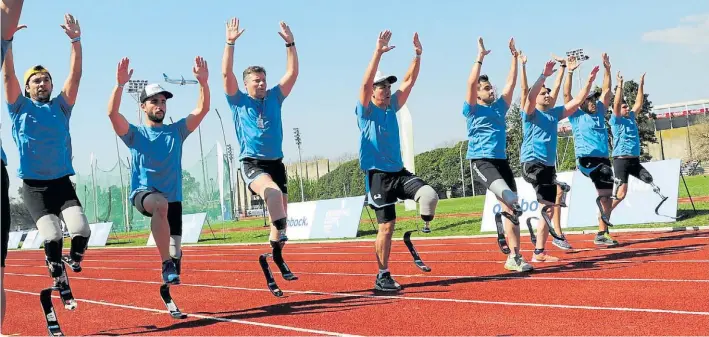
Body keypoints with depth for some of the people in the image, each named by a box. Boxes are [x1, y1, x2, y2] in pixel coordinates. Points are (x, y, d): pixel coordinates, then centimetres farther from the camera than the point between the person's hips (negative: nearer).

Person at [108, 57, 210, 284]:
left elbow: (202, 110, -2)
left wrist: (203, 82, -18)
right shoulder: (134, 134, 4)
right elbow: (112, 113, -14)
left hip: (173, 199, 4)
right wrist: (120, 84, -29)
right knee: (160, 203, -40)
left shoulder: (176, 131, 10)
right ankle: (166, 264, -37)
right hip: (143, 194, -4)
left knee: (175, 255, 0)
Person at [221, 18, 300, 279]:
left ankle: (277, 256, 18)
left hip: (276, 163, 5)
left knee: (281, 210, 6)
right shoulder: (239, 101, 3)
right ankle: (278, 235, -41)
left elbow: (292, 73, 6)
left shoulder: (274, 98, 11)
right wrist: (230, 43, -16)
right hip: (252, 163, -4)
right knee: (272, 191, -36)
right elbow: (227, 74, -10)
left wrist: (290, 43, -2)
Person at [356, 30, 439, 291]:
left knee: (429, 195, -20)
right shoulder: (366, 111, -5)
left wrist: (417, 55, -4)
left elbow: (409, 81, 8)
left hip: (399, 172, 5)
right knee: (387, 225, -4)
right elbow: (365, 83, -21)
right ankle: (382, 277, 6)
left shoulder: (392, 106, 11)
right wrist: (378, 52, -28)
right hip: (378, 175, -5)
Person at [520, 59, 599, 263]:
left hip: (548, 166, 7)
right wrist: (544, 76, -28)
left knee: (549, 210, 6)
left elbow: (577, 102, 16)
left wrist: (589, 82, 7)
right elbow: (530, 97, -23)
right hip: (532, 164, -7)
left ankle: (539, 253, 11)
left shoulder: (554, 113, 15)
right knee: (561, 187, -32)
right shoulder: (530, 114, -3)